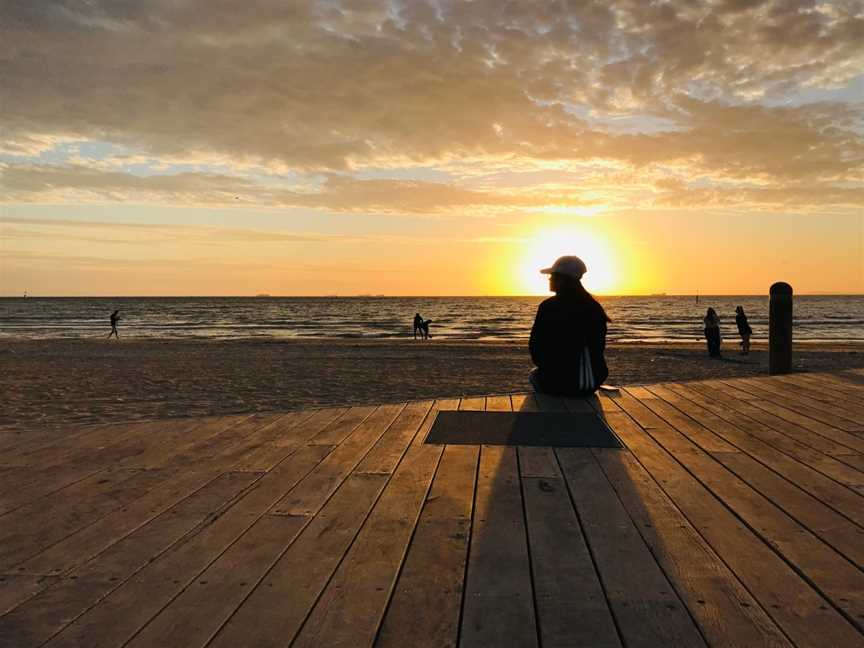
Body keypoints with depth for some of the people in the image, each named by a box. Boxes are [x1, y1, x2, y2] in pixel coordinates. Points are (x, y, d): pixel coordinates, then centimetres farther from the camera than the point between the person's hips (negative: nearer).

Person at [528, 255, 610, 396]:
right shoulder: (595, 307, 0)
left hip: (557, 382, -4)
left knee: (534, 375, 31)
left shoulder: (548, 307, -14)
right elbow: (599, 347, 6)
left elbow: (535, 345, -8)